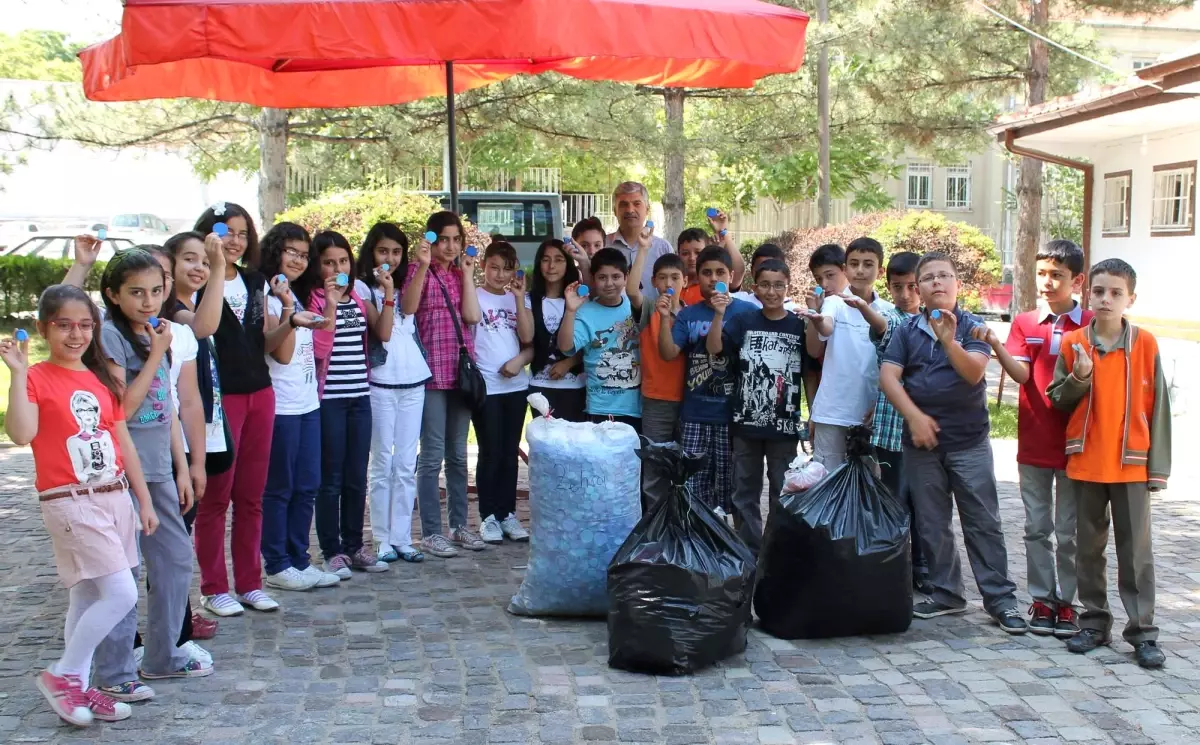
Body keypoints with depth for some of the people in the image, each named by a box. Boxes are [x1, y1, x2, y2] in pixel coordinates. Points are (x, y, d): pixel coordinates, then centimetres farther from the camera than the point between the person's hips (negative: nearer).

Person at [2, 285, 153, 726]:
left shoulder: (102, 379, 11)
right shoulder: (37, 379, -7)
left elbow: (124, 444, 14)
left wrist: (145, 501, 14)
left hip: (115, 497, 6)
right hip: (71, 503, -6)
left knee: (88, 598, 12)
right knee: (122, 594, -11)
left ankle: (79, 688, 22)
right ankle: (61, 676, 5)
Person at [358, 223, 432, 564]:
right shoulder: (364, 289, -1)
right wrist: (387, 292, -19)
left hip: (413, 383, 5)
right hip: (381, 385, -5)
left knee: (406, 465, 6)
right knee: (382, 464, 0)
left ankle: (402, 538, 11)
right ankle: (383, 539, 7)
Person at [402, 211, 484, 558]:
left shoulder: (462, 272, 13)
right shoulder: (419, 271, -1)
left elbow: (472, 315, -4)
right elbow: (407, 308, -22)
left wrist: (467, 272, -3)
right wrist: (422, 266, -24)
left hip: (462, 370, 5)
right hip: (431, 372, -5)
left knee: (458, 454, 12)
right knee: (432, 454, -3)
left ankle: (459, 526, 20)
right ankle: (431, 532, 3)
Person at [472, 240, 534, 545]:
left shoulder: (516, 299, 10)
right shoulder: (475, 296, 0)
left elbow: (528, 339, 0)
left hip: (515, 385, 4)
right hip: (485, 386, -4)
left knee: (510, 453, 8)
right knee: (490, 452, -2)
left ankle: (507, 514, 15)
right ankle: (488, 517, 7)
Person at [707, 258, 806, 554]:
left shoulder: (799, 326, 0)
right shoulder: (743, 321, 1)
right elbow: (714, 348, -12)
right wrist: (719, 315, -24)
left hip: (785, 426, -1)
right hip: (747, 423, 1)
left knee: (783, 494, 8)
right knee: (745, 493, 8)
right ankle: (748, 554, 19)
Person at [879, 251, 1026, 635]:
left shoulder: (972, 326, -1)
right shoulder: (907, 330, 5)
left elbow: (973, 373, -16)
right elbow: (888, 376, -4)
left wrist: (949, 341, -32)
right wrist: (914, 416, -15)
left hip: (969, 441, -2)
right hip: (921, 441, 3)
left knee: (983, 523, -1)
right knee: (932, 524, 9)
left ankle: (1000, 598, 5)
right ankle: (946, 593, 21)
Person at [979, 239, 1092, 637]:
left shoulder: (1090, 325, 0)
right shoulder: (1025, 323, 3)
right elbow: (1020, 373, -12)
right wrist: (996, 345, -29)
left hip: (1074, 444, -1)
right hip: (1034, 443, 1)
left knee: (1069, 531, 7)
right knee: (1037, 528, 8)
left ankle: (1065, 601, 18)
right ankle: (1042, 600, 18)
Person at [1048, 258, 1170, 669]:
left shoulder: (1145, 343, -3)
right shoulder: (1073, 343, 1)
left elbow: (1157, 407, -1)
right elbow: (1057, 399, 5)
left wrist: (1158, 466, -3)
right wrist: (1079, 378, -16)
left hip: (1131, 464, -2)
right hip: (1086, 462, 2)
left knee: (1136, 550, 1)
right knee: (1089, 547, 11)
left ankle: (1142, 630, 7)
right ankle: (1094, 621, 21)